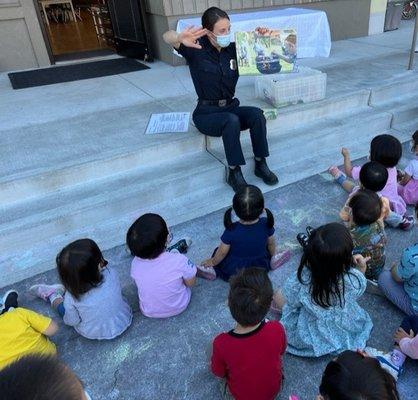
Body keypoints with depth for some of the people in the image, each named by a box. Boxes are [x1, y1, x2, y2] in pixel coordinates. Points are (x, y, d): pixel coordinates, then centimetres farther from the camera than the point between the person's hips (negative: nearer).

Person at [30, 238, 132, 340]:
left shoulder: (72, 298, -33)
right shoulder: (111, 274, -32)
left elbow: (71, 321, -12)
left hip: (92, 333, -1)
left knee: (63, 306, 21)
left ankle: (50, 295, 49)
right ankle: (61, 290, 40)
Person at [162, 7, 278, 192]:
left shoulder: (234, 49, 2)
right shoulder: (197, 49, -11)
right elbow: (166, 37, -29)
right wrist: (180, 38, -53)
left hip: (231, 107, 4)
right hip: (206, 113, -4)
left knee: (256, 114, -25)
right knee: (232, 121, -35)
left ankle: (260, 164, -13)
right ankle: (234, 172, -23)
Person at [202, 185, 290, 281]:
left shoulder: (231, 230, -33)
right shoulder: (266, 224, -26)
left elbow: (222, 253, -17)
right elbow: (271, 244, -5)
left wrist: (213, 262, 5)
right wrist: (273, 255, 17)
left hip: (234, 271, -2)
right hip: (261, 267, 2)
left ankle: (213, 270, 4)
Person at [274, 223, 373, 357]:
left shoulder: (300, 279, -35)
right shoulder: (354, 279, -32)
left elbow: (291, 301, -13)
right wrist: (362, 269, -5)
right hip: (346, 333, 3)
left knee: (278, 295, 17)